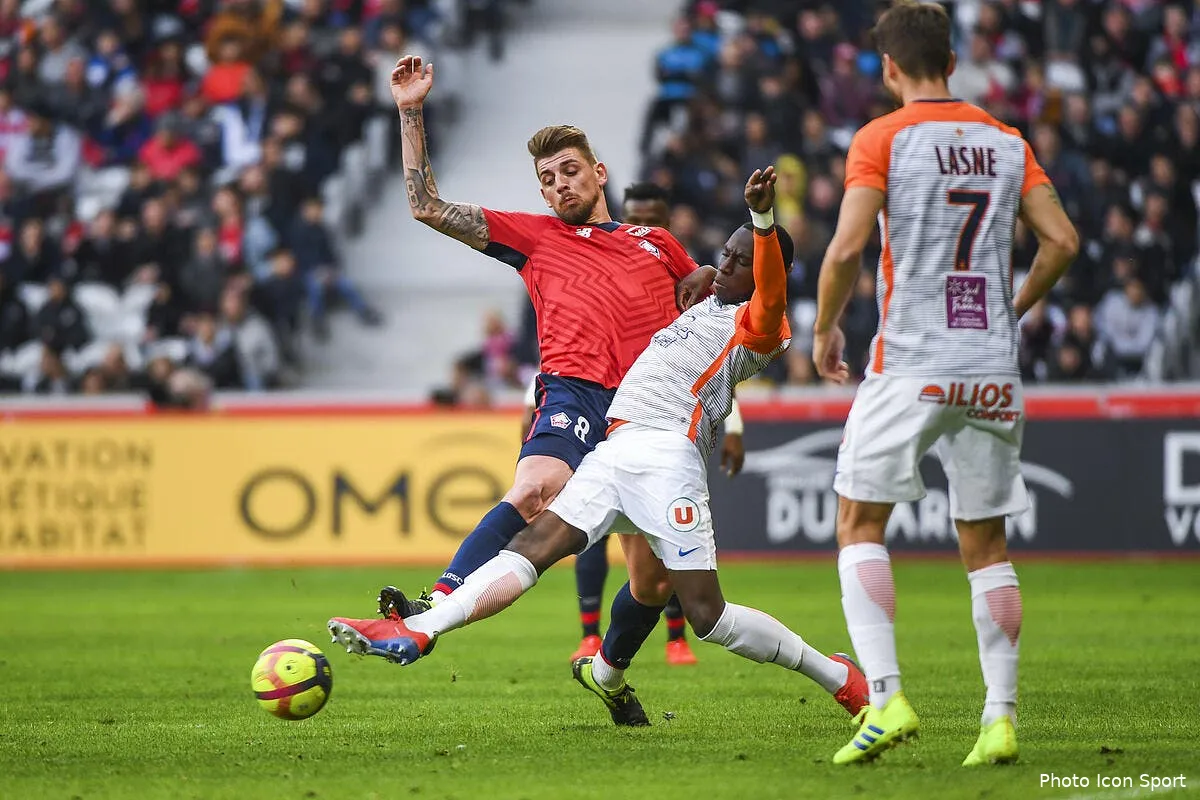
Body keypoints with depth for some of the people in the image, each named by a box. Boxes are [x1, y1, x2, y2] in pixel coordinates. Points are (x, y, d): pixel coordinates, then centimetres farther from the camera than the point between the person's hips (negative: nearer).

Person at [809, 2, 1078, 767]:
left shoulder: (882, 139, -4)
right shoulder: (1009, 143, 9)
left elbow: (846, 250, -12)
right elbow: (1062, 240, 6)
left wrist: (825, 329, 4)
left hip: (910, 366, -4)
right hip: (994, 370, 4)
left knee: (860, 524, 5)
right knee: (986, 542, 11)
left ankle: (886, 696, -10)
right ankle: (1002, 714, 4)